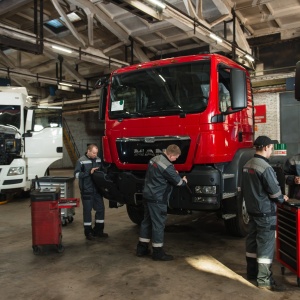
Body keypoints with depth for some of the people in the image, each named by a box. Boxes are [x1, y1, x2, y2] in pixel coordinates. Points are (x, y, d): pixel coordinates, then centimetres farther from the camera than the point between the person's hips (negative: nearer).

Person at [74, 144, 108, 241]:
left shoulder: (98, 160, 9)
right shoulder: (81, 161, -7)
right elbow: (76, 174, -12)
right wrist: (89, 172, -20)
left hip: (97, 189, 6)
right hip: (86, 190, -5)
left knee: (100, 208, 9)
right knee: (87, 210, 2)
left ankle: (98, 230, 24)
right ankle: (88, 232, 14)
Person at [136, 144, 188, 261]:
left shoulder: (155, 159, 6)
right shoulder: (167, 167, -22)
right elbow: (178, 182, -11)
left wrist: (173, 173, 10)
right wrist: (184, 181, 11)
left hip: (148, 195, 9)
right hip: (157, 199, -9)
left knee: (147, 221, 16)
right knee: (158, 224, 1)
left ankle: (141, 248, 24)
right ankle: (158, 252, 10)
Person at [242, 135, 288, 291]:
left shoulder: (247, 165, 6)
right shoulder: (265, 167, -22)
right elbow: (274, 191, -17)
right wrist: (282, 198, 2)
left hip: (251, 209, 9)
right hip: (265, 211, -9)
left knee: (252, 241, 16)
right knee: (266, 244, -1)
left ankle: (252, 272, 27)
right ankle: (264, 280, 5)